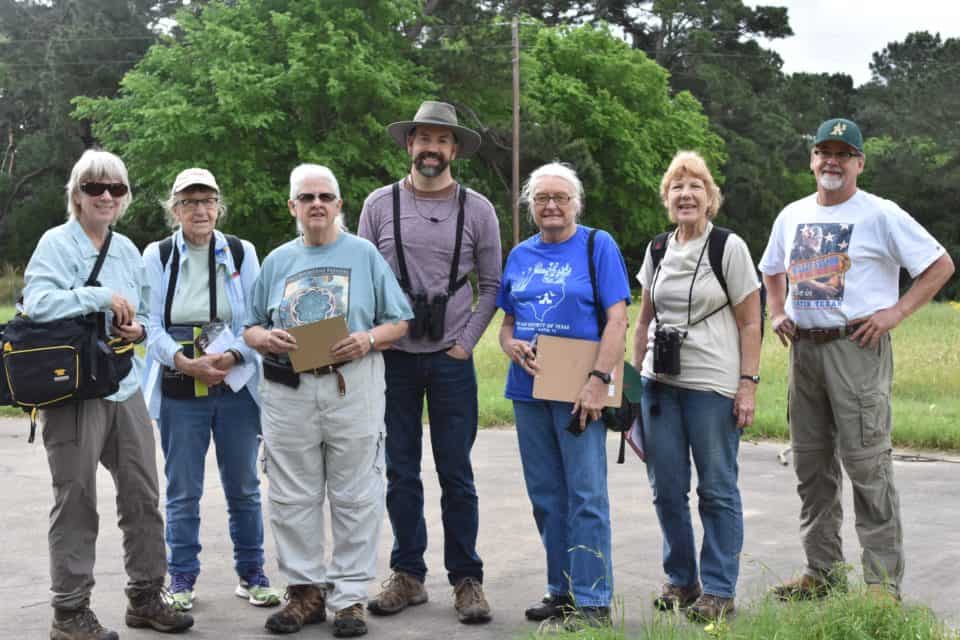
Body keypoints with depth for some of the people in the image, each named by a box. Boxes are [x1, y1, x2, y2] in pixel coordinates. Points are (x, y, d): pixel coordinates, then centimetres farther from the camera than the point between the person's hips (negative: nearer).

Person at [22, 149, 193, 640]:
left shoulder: (127, 249, 15)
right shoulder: (56, 244, -4)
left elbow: (146, 312, 22)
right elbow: (37, 303, -19)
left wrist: (139, 328, 0)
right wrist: (101, 296, -20)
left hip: (126, 388, 6)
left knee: (142, 496, 9)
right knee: (76, 502, 0)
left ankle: (145, 596, 22)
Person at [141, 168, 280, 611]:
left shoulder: (242, 253, 4)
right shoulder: (157, 256, 2)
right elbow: (151, 324, -2)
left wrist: (232, 356, -17)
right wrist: (184, 361, -18)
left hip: (237, 386, 1)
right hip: (178, 391, -1)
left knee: (243, 486, 7)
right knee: (183, 490, 5)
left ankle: (251, 574, 19)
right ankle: (181, 578, 18)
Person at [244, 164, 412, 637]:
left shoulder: (364, 254, 7)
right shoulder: (277, 261, 14)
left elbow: (399, 322, 5)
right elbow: (250, 328, 16)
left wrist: (369, 339, -14)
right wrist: (266, 339, -6)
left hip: (352, 388, -2)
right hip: (288, 391, 3)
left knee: (355, 497, 0)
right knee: (292, 497, 5)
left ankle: (349, 595, 7)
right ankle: (305, 590, 17)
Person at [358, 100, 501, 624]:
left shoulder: (477, 209, 2)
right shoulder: (379, 205, 3)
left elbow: (491, 284, 6)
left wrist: (467, 342, -3)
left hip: (451, 359, -1)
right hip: (393, 357, 1)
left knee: (456, 474, 2)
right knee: (400, 473, 7)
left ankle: (466, 579, 11)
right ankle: (407, 575, 17)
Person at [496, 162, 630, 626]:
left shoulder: (598, 246, -2)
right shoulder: (520, 255, 13)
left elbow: (617, 318, -9)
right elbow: (507, 322, 18)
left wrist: (598, 380, -19)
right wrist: (512, 345, -5)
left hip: (577, 390, -6)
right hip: (528, 389, 6)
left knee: (586, 496, -4)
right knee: (545, 496, 11)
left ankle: (593, 600, 1)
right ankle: (562, 591, 22)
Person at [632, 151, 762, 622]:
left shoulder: (729, 248, -3)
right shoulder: (657, 250, 10)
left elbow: (750, 323, -4)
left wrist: (748, 383, -11)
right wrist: (635, 374, 13)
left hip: (713, 386, -5)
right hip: (659, 383, 5)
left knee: (717, 490, 2)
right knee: (666, 488, 8)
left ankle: (719, 591, 10)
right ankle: (680, 580, 23)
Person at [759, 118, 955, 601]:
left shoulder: (881, 215, -3)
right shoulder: (792, 215, 14)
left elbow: (941, 265, -3)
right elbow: (772, 270, 31)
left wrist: (896, 312, -11)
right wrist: (776, 313, 15)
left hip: (857, 349, -6)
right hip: (803, 349, 7)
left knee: (866, 465, -9)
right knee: (811, 465, 10)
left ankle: (883, 582, -4)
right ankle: (822, 572, 20)